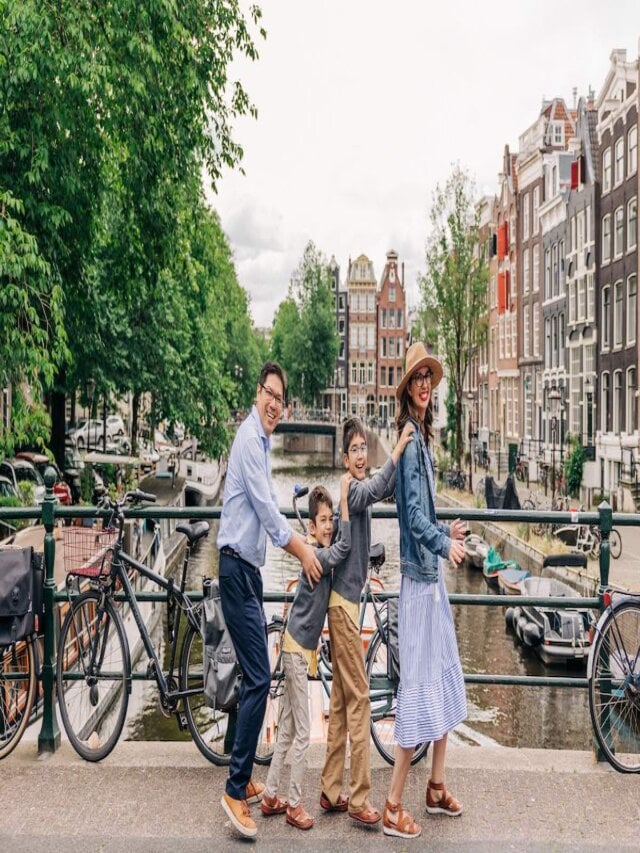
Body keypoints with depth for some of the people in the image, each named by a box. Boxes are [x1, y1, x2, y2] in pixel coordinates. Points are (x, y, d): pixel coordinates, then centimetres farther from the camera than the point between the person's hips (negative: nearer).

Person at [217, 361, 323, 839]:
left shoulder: (263, 442, 17)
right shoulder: (249, 438, -14)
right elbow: (265, 508, -18)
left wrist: (302, 546, 18)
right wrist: (303, 551, -9)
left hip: (250, 570, 10)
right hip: (237, 570, -10)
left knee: (256, 678, 14)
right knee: (259, 679, -10)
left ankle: (245, 780, 24)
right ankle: (235, 791, -3)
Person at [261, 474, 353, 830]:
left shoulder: (322, 555, 7)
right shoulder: (315, 555, -19)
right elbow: (345, 547, -32)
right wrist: (345, 497, -32)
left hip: (302, 647, 9)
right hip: (297, 648, -9)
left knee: (288, 730, 16)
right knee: (302, 733, -1)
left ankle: (271, 796, 25)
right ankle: (295, 804, 10)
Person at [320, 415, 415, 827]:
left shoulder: (361, 491, 15)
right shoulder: (349, 490, -15)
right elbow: (376, 489, -34)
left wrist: (406, 447, -7)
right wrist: (399, 447, -36)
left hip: (346, 600, 10)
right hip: (342, 602, -10)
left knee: (342, 698, 13)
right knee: (358, 698, -5)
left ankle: (331, 791, 21)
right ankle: (359, 799, 2)